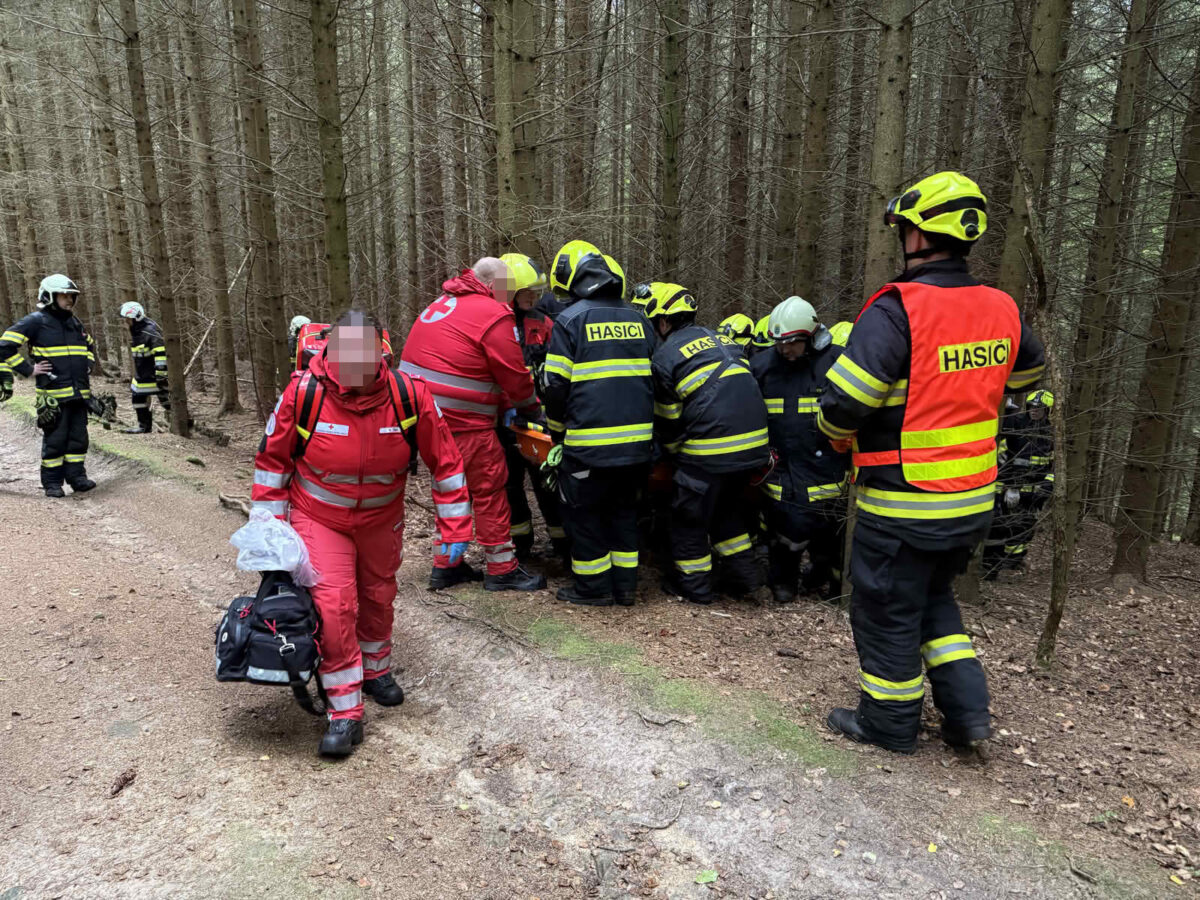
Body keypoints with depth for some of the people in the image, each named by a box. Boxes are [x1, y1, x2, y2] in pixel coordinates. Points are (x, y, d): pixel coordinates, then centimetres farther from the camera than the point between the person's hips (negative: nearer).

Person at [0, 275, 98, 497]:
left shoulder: (75, 323, 16)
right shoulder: (36, 321, -6)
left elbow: (90, 345, 36)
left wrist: (88, 365, 21)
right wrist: (29, 369, -11)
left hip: (80, 393, 6)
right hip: (54, 394, -6)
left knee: (78, 437, 8)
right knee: (55, 440, -2)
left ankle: (77, 476, 17)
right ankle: (52, 482, 6)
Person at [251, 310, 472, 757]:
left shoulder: (409, 396, -22)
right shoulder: (304, 393, -23)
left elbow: (445, 460, -11)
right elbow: (272, 459, -8)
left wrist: (454, 530, -11)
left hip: (381, 518, 2)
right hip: (319, 518, -2)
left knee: (378, 597, 19)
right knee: (333, 605, -12)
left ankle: (376, 670, 47)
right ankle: (345, 714, 5)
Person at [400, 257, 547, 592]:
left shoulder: (443, 303, 18)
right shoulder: (494, 316, -10)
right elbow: (515, 376, -9)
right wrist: (533, 408, 11)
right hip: (462, 423, -9)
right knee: (489, 489, 3)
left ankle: (446, 565, 28)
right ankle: (502, 569, 13)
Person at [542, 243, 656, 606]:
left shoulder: (570, 320, -5)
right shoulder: (637, 319, 11)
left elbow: (556, 385, -6)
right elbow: (652, 378, 16)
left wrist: (557, 431, 9)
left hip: (590, 440, -5)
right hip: (637, 440, 6)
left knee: (584, 512, 10)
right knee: (623, 510, 19)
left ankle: (593, 587, 19)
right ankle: (625, 584, 24)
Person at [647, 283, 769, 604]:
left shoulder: (666, 355, -2)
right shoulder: (722, 339, 19)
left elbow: (667, 420, 3)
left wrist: (673, 449, 23)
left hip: (710, 451, -7)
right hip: (754, 443, 7)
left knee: (689, 515, 11)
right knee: (728, 506, 26)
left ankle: (694, 584, 21)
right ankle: (742, 574, 27)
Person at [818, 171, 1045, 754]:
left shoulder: (896, 311, -21)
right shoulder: (1000, 311, 2)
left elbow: (844, 402, -25)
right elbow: (1027, 373, 22)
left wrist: (841, 438, -2)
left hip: (903, 505, -7)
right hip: (973, 500, 7)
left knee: (887, 612, 11)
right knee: (933, 597, 26)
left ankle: (890, 724, 27)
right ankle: (967, 711, 27)